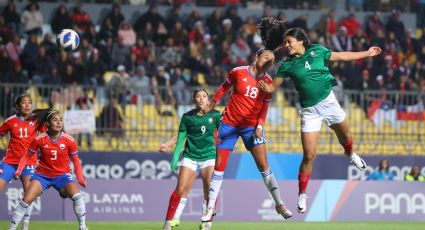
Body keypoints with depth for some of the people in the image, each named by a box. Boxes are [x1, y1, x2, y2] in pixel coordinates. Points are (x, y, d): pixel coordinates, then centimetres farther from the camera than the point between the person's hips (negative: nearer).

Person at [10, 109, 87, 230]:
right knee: (26, 199, -16)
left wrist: (80, 178, -6)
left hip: (62, 175, 0)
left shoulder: (69, 140, -10)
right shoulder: (39, 140, -11)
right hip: (42, 174, 0)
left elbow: (75, 161, 3)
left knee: (76, 195, -25)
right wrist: (18, 171, -10)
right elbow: (27, 157, 2)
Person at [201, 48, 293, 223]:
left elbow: (264, 107, 5)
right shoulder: (238, 72, -8)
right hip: (229, 124, -1)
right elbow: (223, 88, 7)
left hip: (251, 126, 1)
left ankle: (279, 204, 1)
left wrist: (260, 126, -7)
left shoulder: (268, 82, -2)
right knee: (219, 165, 0)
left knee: (264, 166, -7)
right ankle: (210, 208, 9)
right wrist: (210, 106, 10)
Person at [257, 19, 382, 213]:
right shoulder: (287, 65, -6)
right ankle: (302, 194, 6)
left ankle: (350, 154, 59)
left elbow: (341, 56, 7)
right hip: (309, 111, -2)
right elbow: (273, 86, -5)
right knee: (309, 155, -8)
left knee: (344, 135, 22)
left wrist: (367, 53, 11)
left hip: (328, 101, 2)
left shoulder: (316, 51, -3)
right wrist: (266, 88, -29)